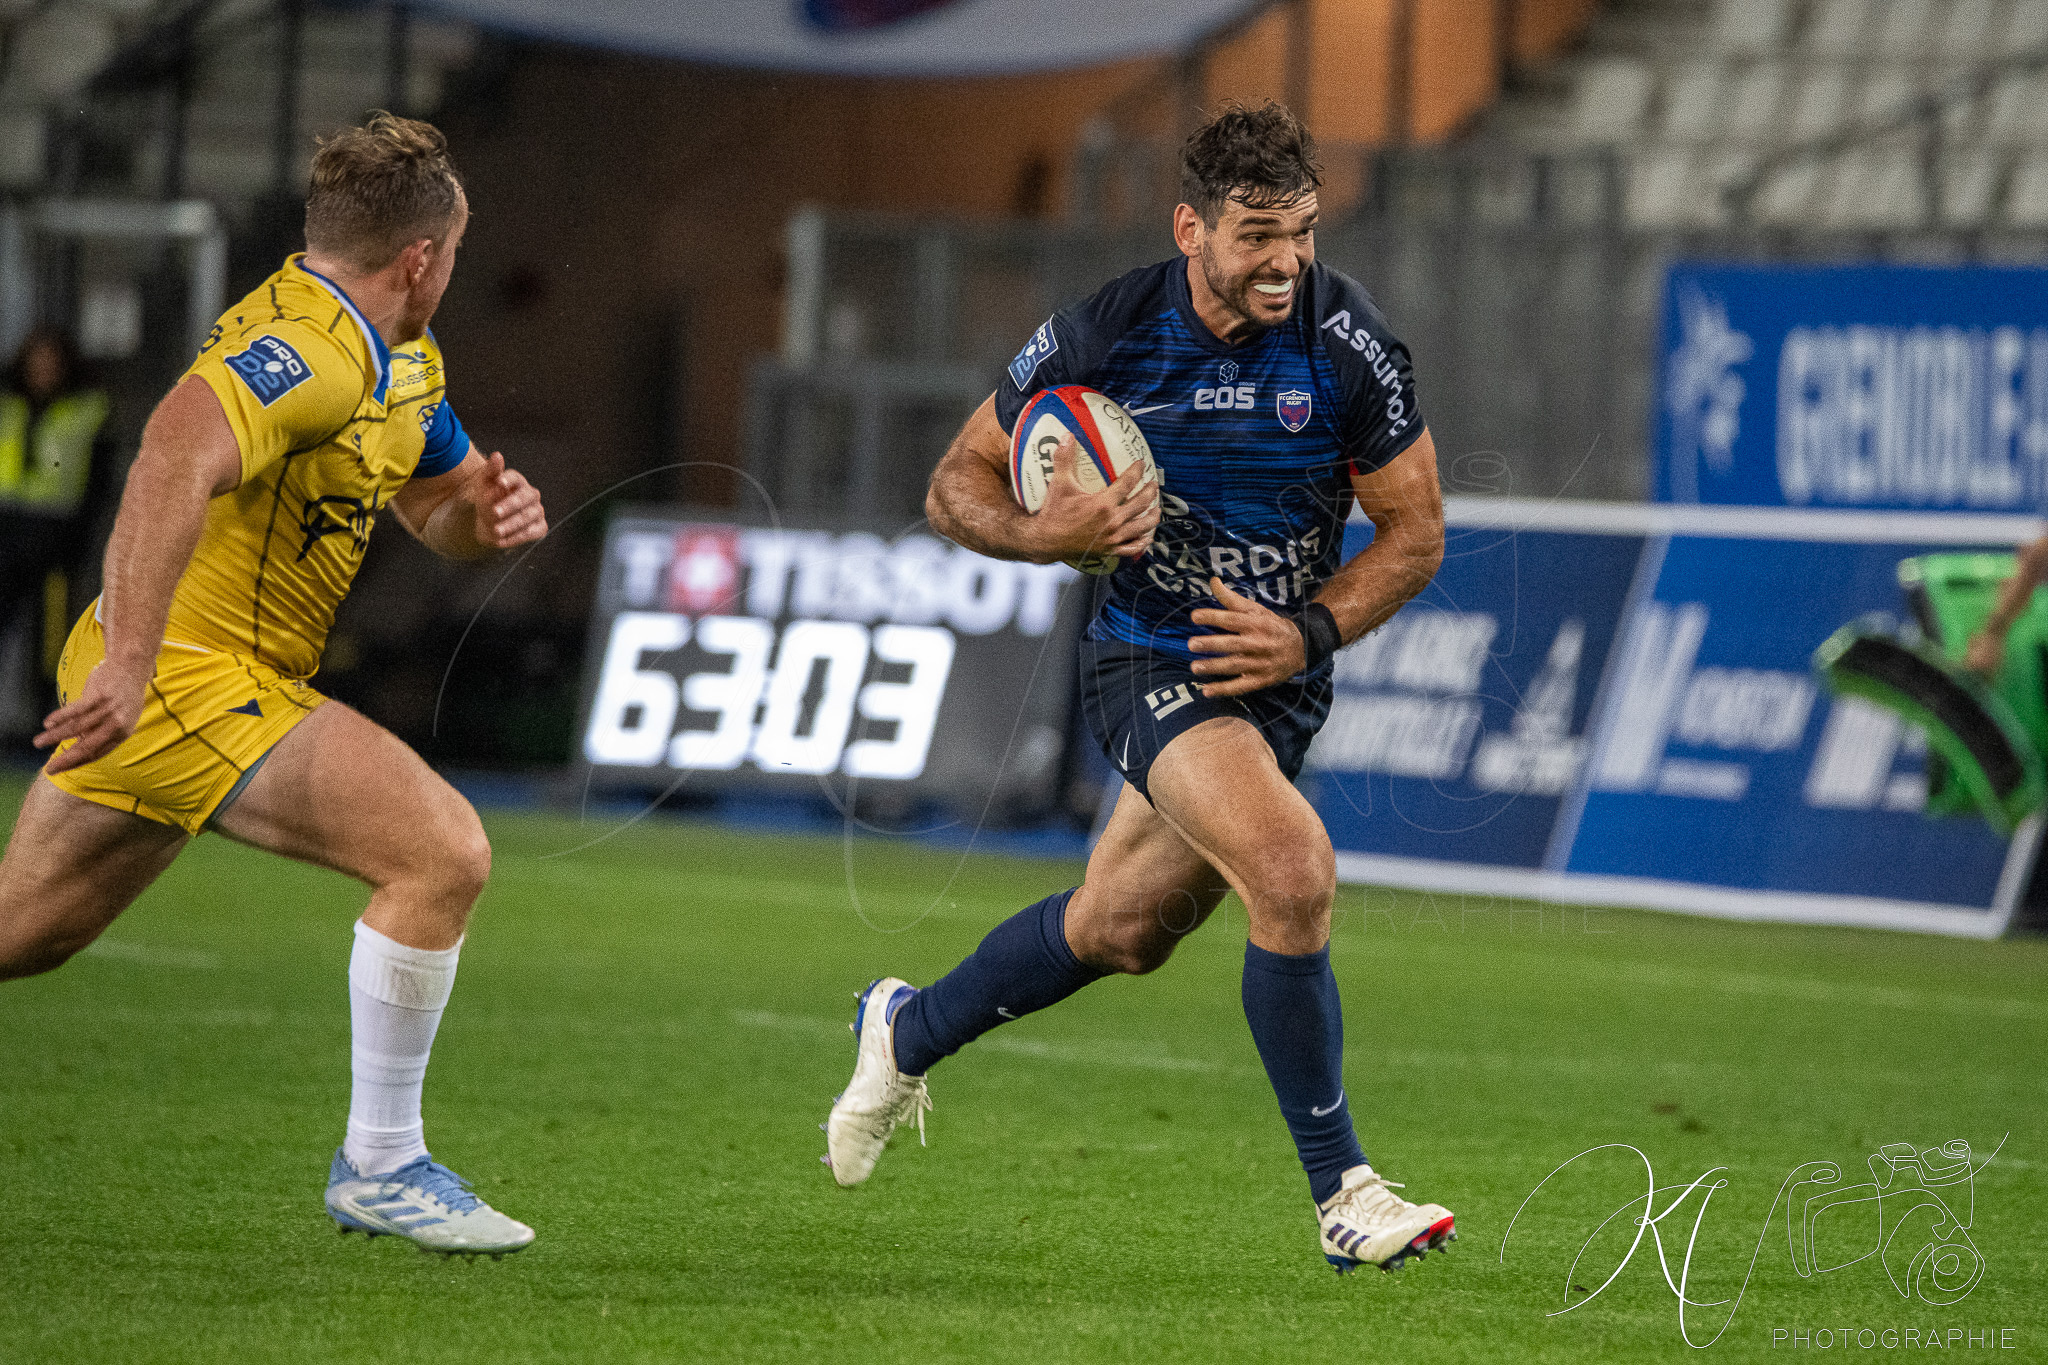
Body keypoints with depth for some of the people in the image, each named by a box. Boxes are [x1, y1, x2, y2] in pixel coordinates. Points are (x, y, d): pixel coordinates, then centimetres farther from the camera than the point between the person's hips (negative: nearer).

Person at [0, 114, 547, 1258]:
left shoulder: (402, 363, 13)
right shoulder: (310, 349, -20)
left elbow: (438, 503, 27)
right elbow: (176, 454, -37)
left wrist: (492, 508, 1)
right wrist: (131, 656, -44)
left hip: (148, 689, 11)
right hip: (195, 680, -11)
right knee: (444, 852, -17)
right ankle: (380, 1165, -8)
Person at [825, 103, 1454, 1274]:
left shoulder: (1347, 339, -13)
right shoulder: (1102, 338, -16)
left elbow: (1416, 530, -4)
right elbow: (959, 484, -3)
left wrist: (1308, 634, -19)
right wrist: (1052, 534, -23)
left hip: (1279, 672, 4)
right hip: (1152, 664, -4)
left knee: (1123, 929, 18)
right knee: (1294, 871, -27)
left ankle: (909, 1034, 46)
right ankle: (1343, 1194, -17)